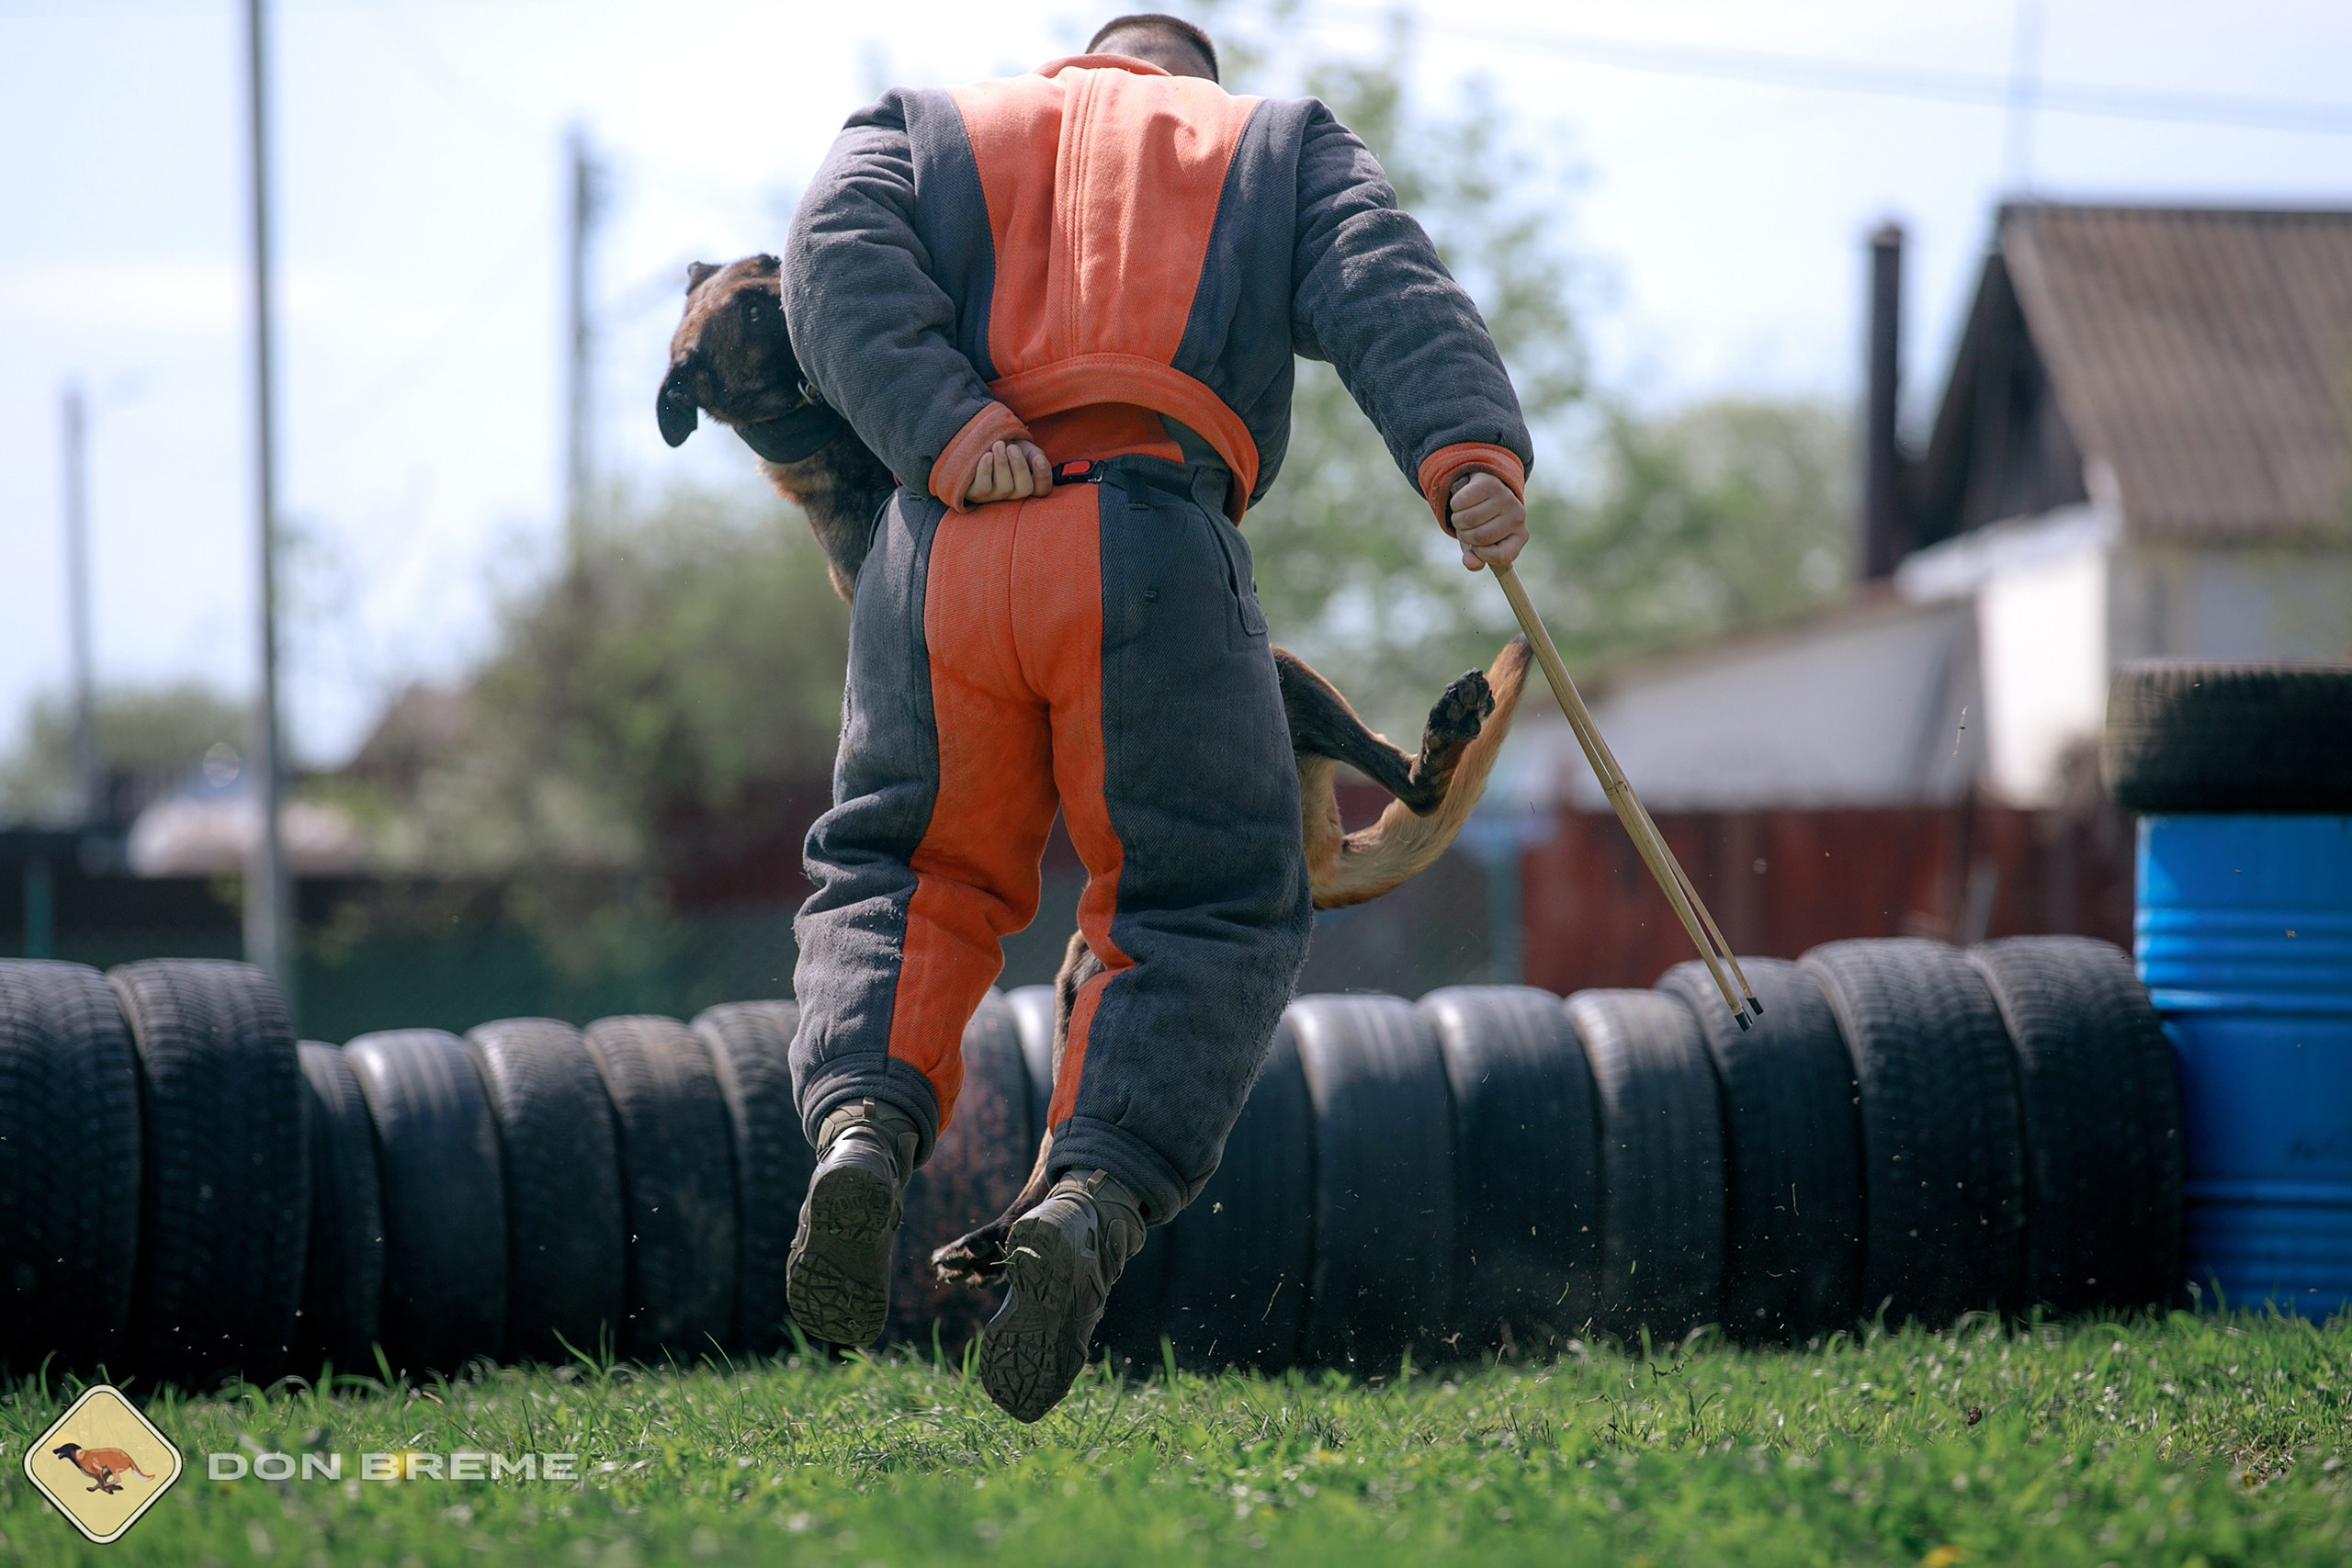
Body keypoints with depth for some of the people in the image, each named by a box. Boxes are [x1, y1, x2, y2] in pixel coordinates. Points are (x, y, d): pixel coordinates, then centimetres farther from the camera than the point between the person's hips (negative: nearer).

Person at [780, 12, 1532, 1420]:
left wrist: (952, 440, -6)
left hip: (942, 555, 2)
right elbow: (1386, 291, 5)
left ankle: (864, 1126, -7)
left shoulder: (921, 131, 28)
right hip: (1151, 555, -2)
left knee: (908, 879, 23)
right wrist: (1476, 456, -12)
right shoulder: (1282, 150, 25)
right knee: (1212, 919, 13)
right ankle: (1095, 1203, -14)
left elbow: (837, 266, 6)